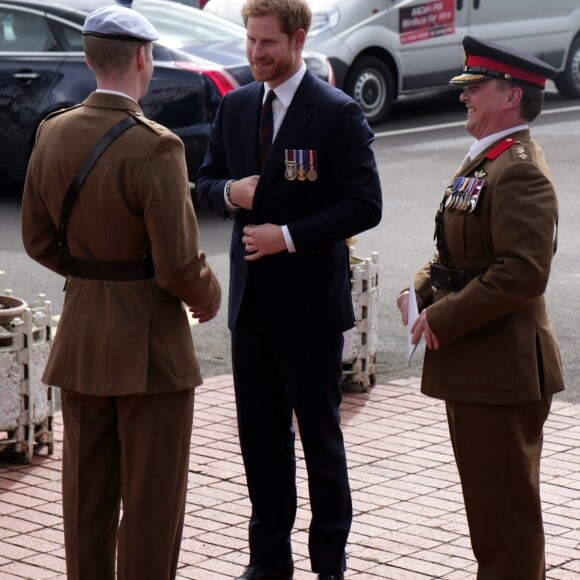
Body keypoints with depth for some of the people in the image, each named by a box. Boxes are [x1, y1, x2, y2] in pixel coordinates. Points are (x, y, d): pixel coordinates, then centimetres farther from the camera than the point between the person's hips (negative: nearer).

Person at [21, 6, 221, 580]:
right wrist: (209, 297, 0)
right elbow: (179, 265, -20)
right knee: (151, 500, 5)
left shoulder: (52, 134, -1)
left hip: (80, 335, 6)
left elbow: (39, 239, 7)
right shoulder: (154, 148, -20)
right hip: (150, 342, -6)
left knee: (87, 493, 16)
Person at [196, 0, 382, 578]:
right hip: (251, 297, 6)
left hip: (309, 302, -6)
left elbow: (364, 205, -14)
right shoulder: (234, 106, 7)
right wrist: (230, 193, -8)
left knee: (320, 434, 6)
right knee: (260, 435, 13)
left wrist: (289, 236, -20)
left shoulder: (338, 113, -11)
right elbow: (206, 182, 15)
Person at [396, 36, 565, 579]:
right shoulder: (482, 161, 14)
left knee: (506, 505, -1)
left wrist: (444, 319, -21)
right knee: (485, 496, 20)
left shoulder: (519, 171, -20)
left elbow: (523, 272, -28)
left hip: (503, 368, -10)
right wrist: (422, 289, 3)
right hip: (473, 364, 10)